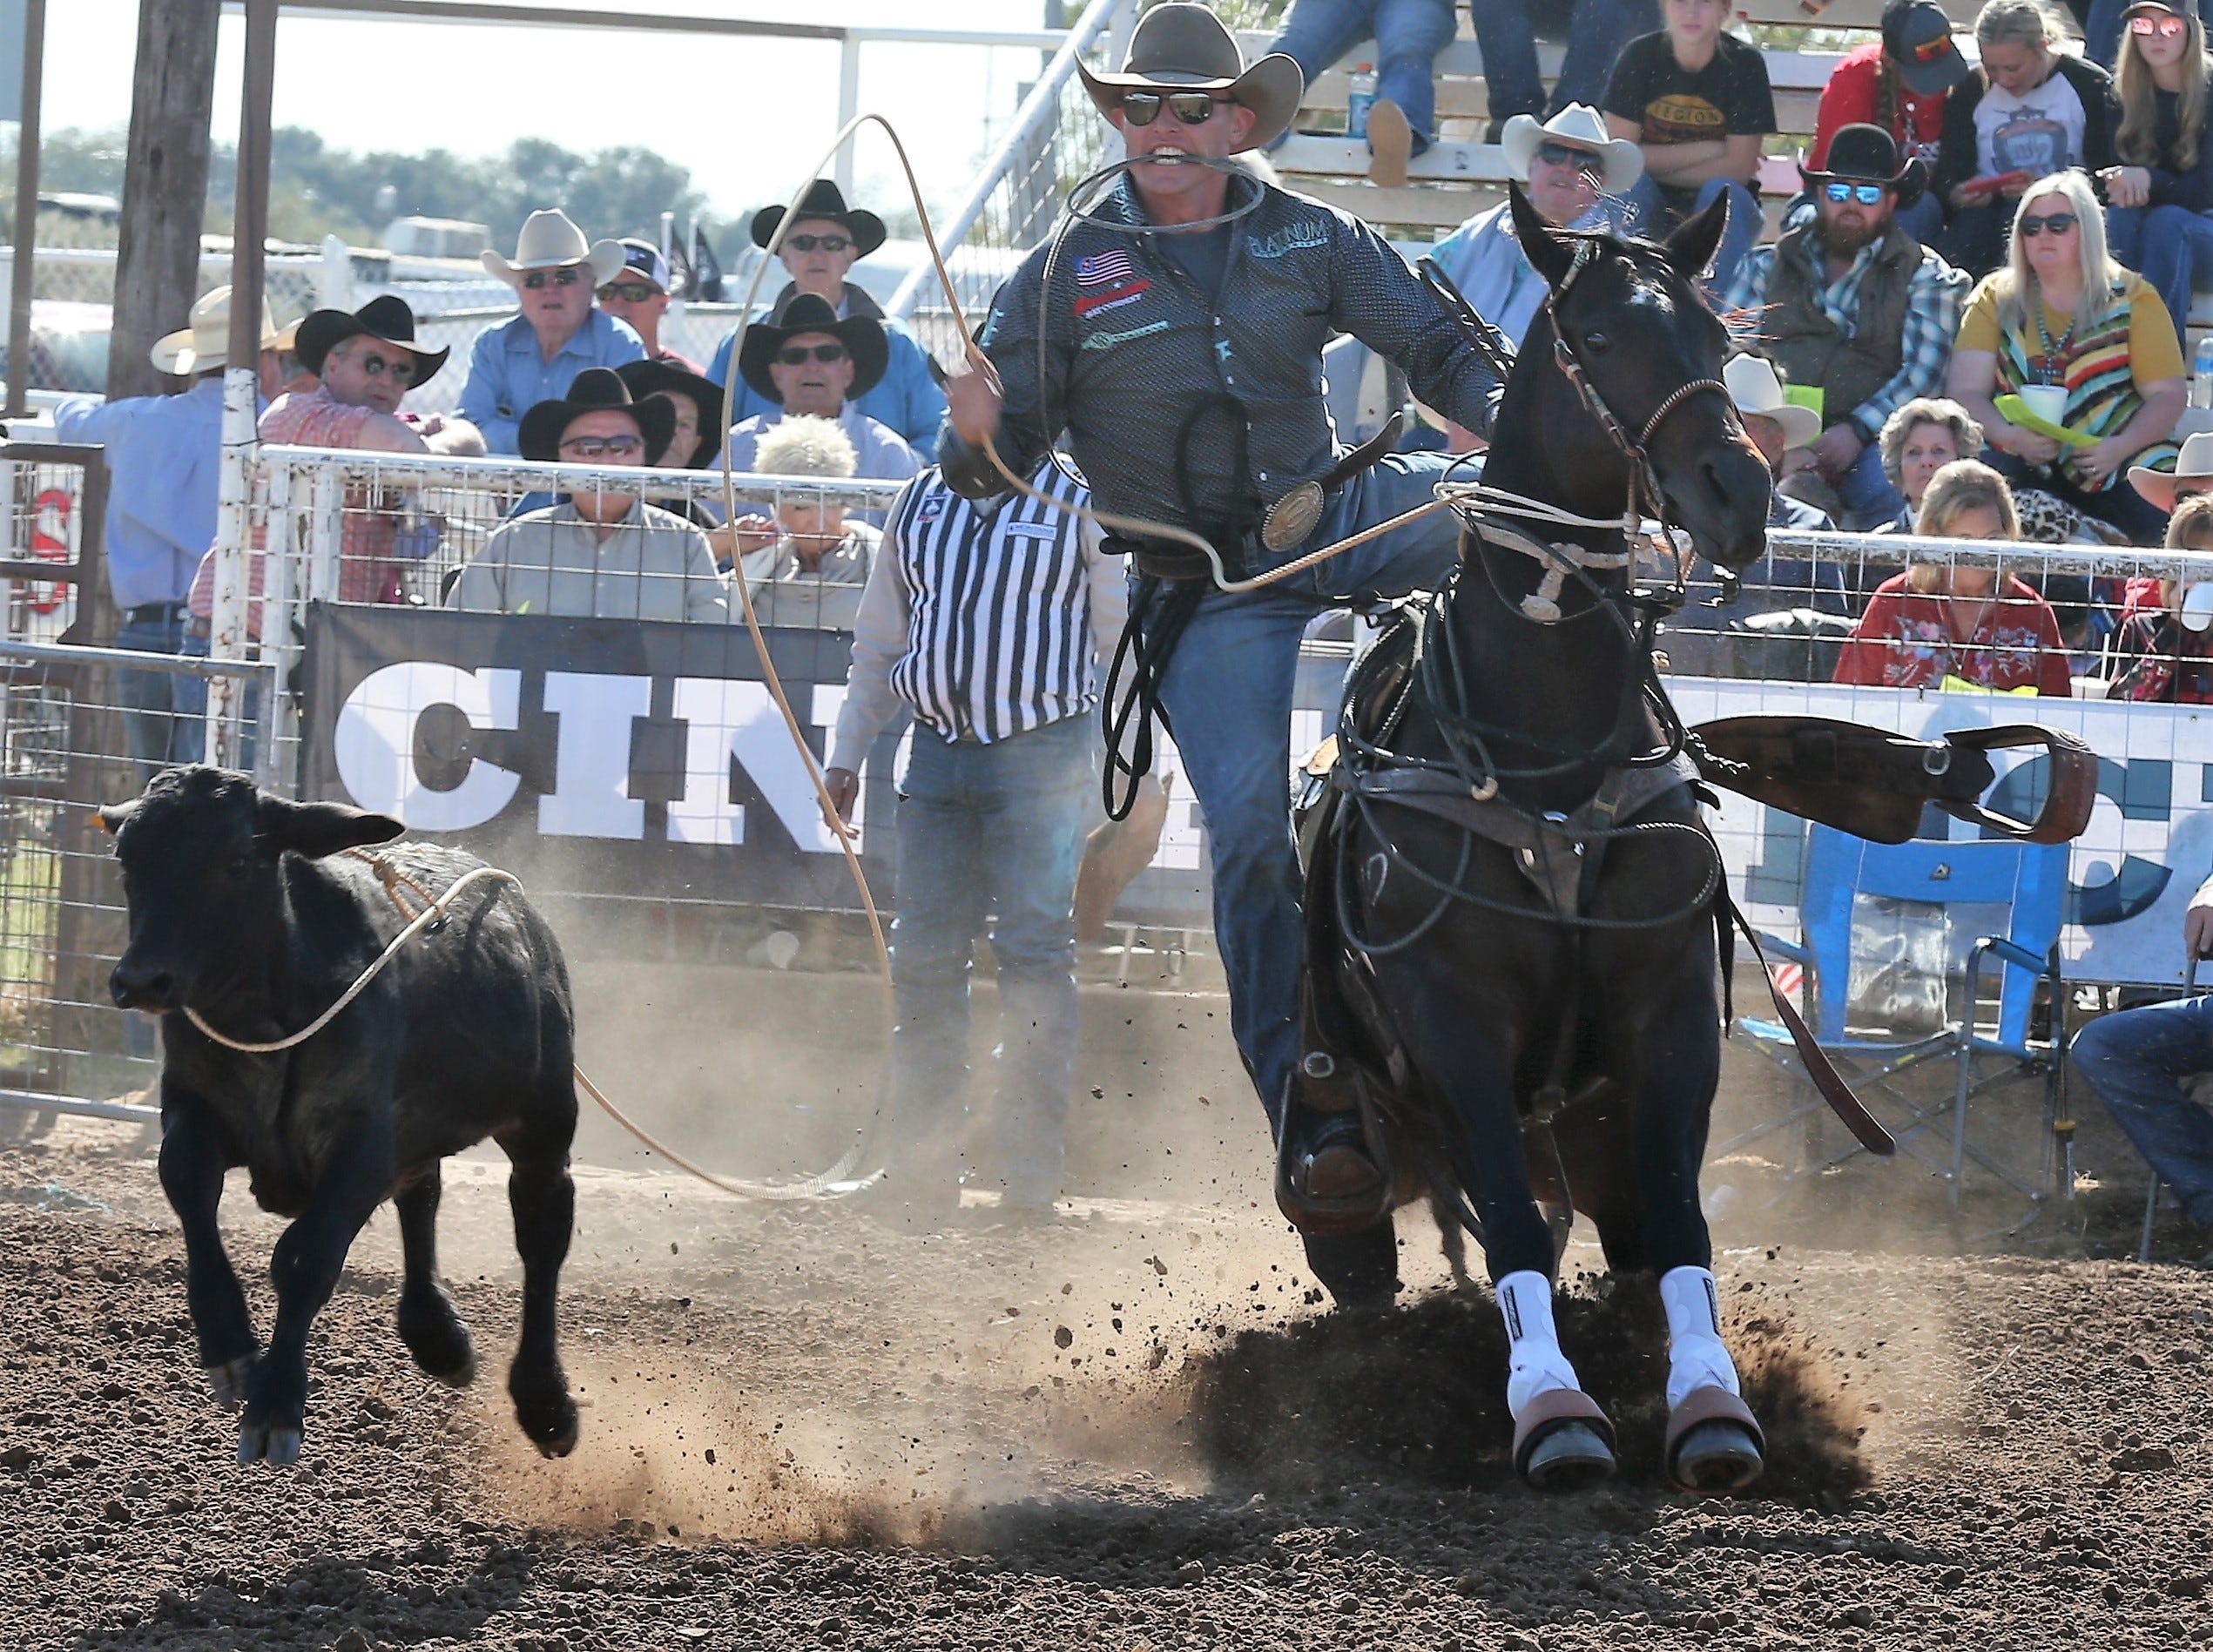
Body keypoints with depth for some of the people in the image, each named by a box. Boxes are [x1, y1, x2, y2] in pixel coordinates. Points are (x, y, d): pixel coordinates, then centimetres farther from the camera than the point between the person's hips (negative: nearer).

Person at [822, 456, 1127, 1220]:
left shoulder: (1081, 506, 0)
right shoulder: (922, 501, 12)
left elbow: (1121, 644, 0)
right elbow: (878, 641, 19)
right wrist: (846, 752, 13)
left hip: (1041, 761, -4)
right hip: (937, 752, 4)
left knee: (1034, 958, -6)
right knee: (923, 958, 4)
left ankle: (1029, 1176, -4)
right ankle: (921, 1167, 10)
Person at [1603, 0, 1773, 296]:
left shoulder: (1744, 63, -8)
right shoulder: (1640, 57, -5)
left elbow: (1739, 169, -12)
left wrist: (1658, 164, -15)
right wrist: (1705, 150, -14)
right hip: (1652, 214, 1)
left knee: (1721, 192, -33)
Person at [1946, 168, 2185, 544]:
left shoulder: (2131, 298, 8)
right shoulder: (1996, 298, 12)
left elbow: (2166, 395, 3)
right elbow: (1965, 391, 3)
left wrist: (2120, 447, -17)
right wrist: (2011, 437, -18)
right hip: (2024, 464, 1)